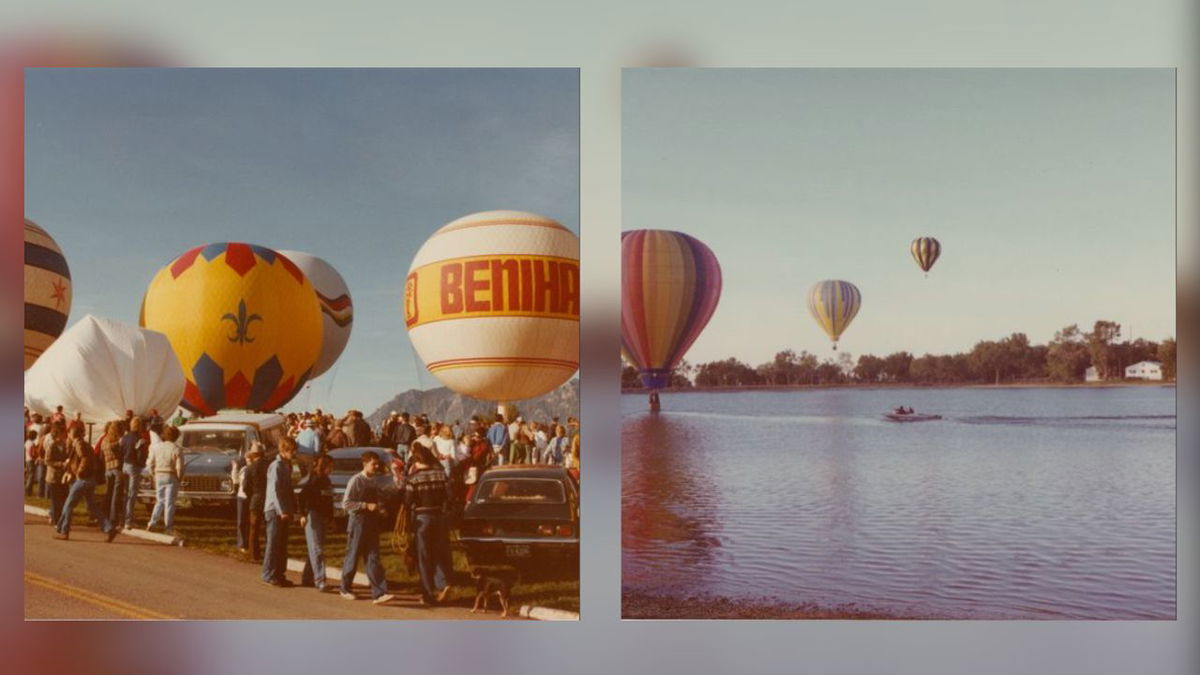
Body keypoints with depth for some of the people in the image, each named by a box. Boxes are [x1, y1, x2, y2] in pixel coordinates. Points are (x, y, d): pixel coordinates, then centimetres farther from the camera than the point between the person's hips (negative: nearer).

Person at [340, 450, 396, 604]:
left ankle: (379, 594, -7)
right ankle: (345, 589, 24)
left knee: (373, 559, 0)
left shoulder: (374, 482, 10)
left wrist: (379, 506, 3)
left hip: (372, 523, 6)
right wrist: (366, 506, -20)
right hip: (358, 522, -6)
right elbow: (346, 504, -15)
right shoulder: (356, 480, -10)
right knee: (353, 557, 6)